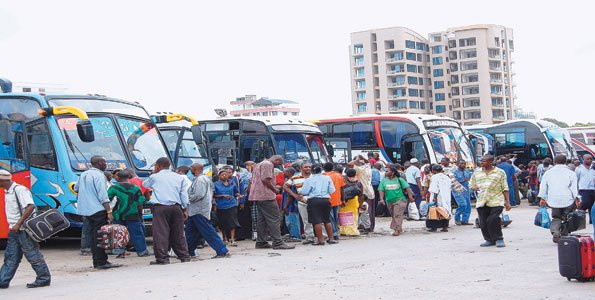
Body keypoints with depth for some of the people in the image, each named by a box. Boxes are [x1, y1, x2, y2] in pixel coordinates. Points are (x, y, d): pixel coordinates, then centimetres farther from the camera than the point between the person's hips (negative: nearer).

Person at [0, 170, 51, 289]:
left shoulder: (19, 190, -17)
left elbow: (30, 207, -25)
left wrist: (18, 224, -25)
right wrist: (13, 226, 13)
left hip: (24, 229, -9)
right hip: (14, 230, 9)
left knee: (33, 255, -2)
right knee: (10, 257, 10)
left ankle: (44, 279, 7)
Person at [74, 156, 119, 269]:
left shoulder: (83, 174, 15)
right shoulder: (99, 175, -11)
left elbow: (76, 188, 30)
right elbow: (103, 195, -18)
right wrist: (109, 211, -19)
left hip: (86, 209, 9)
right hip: (98, 209, -9)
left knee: (93, 234, 11)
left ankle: (96, 262, 12)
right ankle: (101, 262, -10)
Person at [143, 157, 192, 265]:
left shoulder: (154, 177, 6)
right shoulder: (179, 177, 15)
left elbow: (145, 184, 27)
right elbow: (184, 194, 11)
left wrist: (154, 173, 30)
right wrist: (185, 209, 14)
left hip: (161, 208, -4)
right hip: (176, 207, 4)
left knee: (160, 233, -5)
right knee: (178, 233, 11)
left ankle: (162, 258, -11)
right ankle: (184, 256, 15)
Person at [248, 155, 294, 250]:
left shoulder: (258, 165, 24)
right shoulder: (268, 164, -9)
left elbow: (252, 181, 25)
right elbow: (265, 180, -21)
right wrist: (274, 189, -8)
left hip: (257, 196, 10)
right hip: (266, 196, -10)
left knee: (262, 219, 13)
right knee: (274, 219, -9)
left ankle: (260, 242, 15)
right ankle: (277, 243, -12)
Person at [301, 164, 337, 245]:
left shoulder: (309, 180, -3)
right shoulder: (327, 178, 5)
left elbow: (304, 192, -6)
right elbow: (332, 190, 3)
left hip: (314, 200, -4)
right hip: (325, 200, 4)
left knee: (317, 221, -2)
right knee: (327, 220, 15)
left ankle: (320, 240, -4)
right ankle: (331, 238, 17)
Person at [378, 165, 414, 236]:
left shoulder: (399, 180, -1)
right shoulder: (384, 181, 6)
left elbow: (407, 188, -2)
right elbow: (381, 190, 0)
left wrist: (410, 196, -11)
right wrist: (382, 199, -15)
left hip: (400, 200, -5)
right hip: (389, 201, 5)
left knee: (397, 215, -15)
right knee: (393, 216, 12)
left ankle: (397, 230, -19)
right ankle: (399, 229, 27)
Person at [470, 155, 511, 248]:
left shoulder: (500, 172, 6)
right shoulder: (476, 173, 14)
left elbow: (505, 188, 6)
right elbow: (471, 185, 23)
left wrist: (507, 202, 2)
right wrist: (475, 188, 1)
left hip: (496, 201, -4)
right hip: (481, 202, 4)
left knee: (493, 220, -16)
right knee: (483, 223, 1)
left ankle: (499, 239, -1)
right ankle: (489, 240, 17)